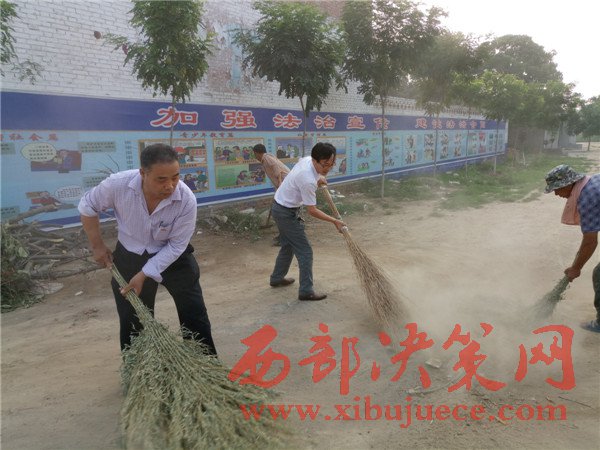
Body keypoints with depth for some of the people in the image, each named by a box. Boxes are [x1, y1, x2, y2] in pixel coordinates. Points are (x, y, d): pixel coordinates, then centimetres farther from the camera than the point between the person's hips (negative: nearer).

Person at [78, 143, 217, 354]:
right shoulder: (118, 184, -27)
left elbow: (175, 246, -20)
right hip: (129, 257, 1)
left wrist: (144, 275, -22)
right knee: (132, 321, 11)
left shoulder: (187, 200, -29)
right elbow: (87, 206, -6)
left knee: (194, 313, 4)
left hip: (174, 257, 0)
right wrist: (97, 246, -4)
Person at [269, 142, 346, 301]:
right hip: (287, 213, -10)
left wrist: (319, 178, 25)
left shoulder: (307, 159, -7)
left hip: (280, 207, 10)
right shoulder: (308, 181, -32)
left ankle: (277, 278, 37)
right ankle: (306, 291, 2)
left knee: (288, 245, 23)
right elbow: (312, 211, -23)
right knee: (305, 252, -4)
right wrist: (335, 221, -16)